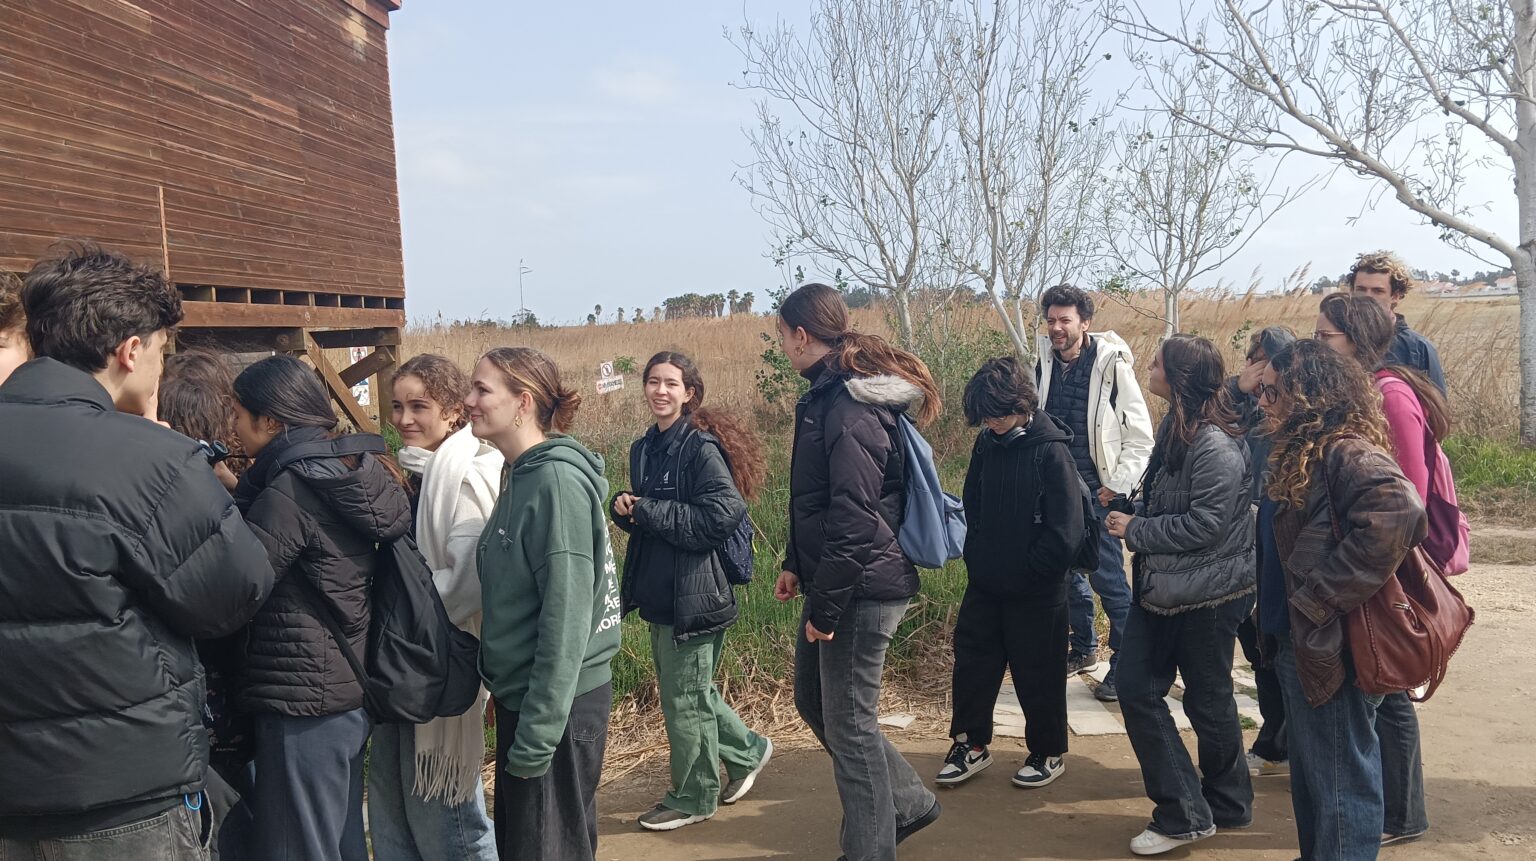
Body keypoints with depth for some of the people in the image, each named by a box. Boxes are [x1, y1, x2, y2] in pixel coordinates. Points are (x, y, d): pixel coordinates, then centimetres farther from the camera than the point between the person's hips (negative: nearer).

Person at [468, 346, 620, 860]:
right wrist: (520, 720, 17)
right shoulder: (523, 476, 9)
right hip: (522, 698, 9)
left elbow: (566, 617, -23)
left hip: (557, 706, -9)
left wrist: (536, 735, -21)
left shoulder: (558, 481, -19)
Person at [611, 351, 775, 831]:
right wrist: (624, 509, -4)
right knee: (690, 690, 19)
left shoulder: (701, 446, -15)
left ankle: (694, 798, 22)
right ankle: (746, 751, 40)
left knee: (684, 699, 4)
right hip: (658, 593, 8)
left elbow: (724, 514, -25)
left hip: (694, 594, -8)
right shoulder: (643, 449, 9)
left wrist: (647, 511, -19)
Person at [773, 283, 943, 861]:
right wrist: (796, 565, 17)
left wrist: (824, 607, -19)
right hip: (832, 583, 10)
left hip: (861, 589, -10)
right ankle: (906, 802, 33)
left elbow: (854, 521, -24)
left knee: (847, 723, 2)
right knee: (812, 699, 20)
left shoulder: (847, 411, -21)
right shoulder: (829, 396, 11)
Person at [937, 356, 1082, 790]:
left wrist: (1027, 571, -13)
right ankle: (970, 744, 29)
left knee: (1037, 674, 10)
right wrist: (975, 557, 4)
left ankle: (1048, 753, 28)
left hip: (1036, 592, -5)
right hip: (984, 584, 6)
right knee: (972, 663, 13)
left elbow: (1065, 533, -18)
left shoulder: (1051, 453, -18)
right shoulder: (986, 444, -1)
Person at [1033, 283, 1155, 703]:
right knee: (1067, 572, 14)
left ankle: (1125, 662, 10)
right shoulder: (1044, 363, 4)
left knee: (1107, 576, -3)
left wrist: (1115, 485, -12)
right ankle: (1084, 649, 31)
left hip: (1098, 491, -6)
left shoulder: (1111, 365, -13)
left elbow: (1140, 436, -9)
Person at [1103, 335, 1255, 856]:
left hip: (1207, 597, -9)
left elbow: (1205, 524, -25)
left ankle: (1226, 805, 31)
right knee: (1137, 690, 5)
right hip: (1162, 587, 9)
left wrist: (1136, 531, -16)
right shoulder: (1174, 428, 7)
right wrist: (1135, 525, 5)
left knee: (1207, 701, 9)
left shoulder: (1216, 447, -22)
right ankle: (1183, 811, 16)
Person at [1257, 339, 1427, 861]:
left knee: (1339, 785, 4)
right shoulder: (1306, 452, 11)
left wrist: (1320, 599, -30)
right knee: (1310, 778, 21)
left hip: (1334, 647, -10)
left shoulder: (1345, 452, -19)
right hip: (1305, 642, 10)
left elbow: (1398, 512, -37)